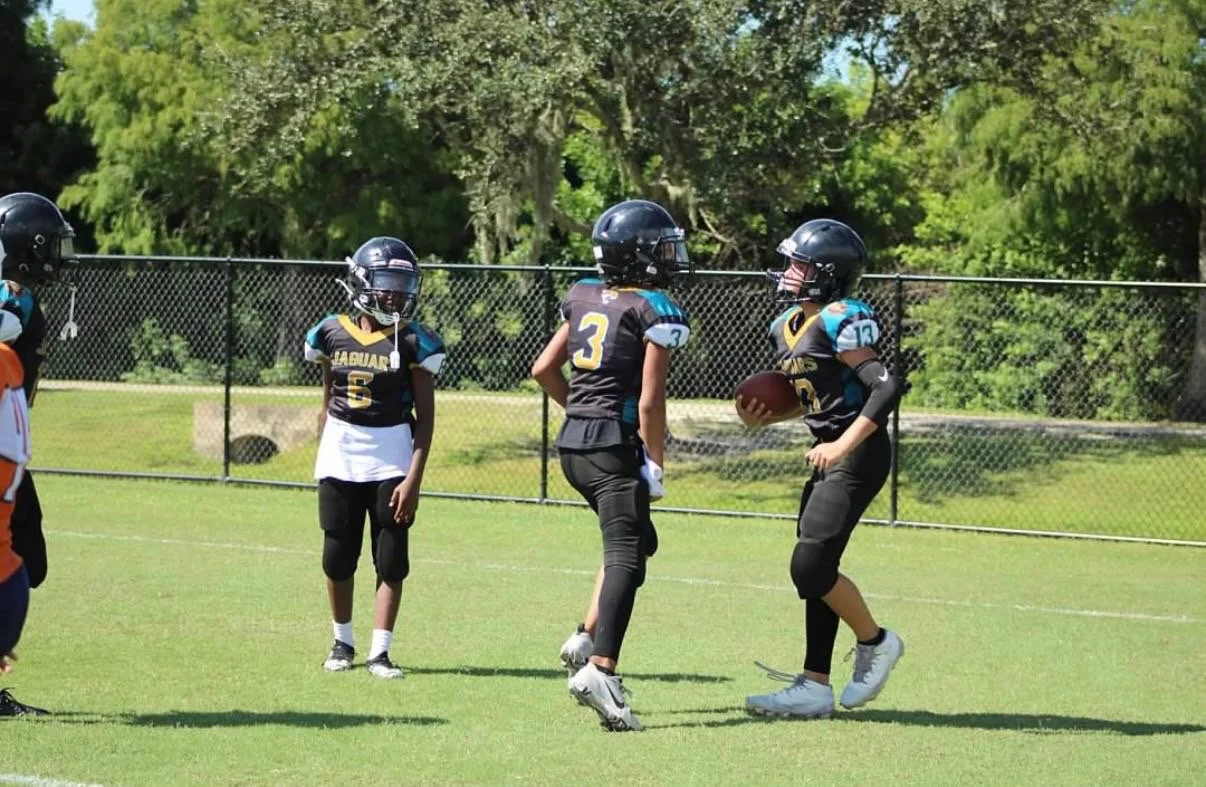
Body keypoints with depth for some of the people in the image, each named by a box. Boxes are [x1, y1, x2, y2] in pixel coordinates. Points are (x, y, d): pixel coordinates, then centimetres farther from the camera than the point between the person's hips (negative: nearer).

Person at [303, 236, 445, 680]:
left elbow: (426, 415, -6)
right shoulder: (333, 334, 1)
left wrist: (414, 478, -12)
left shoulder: (413, 342, -7)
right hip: (339, 458, 2)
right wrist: (324, 449, 13)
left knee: (391, 560, -2)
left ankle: (379, 651, 2)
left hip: (391, 458, -2)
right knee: (338, 558, 8)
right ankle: (342, 642, 24)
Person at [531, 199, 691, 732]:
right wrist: (655, 466, -6)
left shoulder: (583, 297, 12)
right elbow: (650, 399, -12)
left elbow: (543, 369, 17)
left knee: (638, 542, 23)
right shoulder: (657, 310, -7)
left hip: (573, 442, 8)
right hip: (615, 444, -8)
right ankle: (599, 668, -28)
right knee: (625, 556, -12)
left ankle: (587, 641, 11)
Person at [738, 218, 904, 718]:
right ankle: (814, 687, 12)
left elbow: (885, 388, -23)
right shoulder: (786, 326, 11)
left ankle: (876, 643, 10)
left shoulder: (840, 322, -17)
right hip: (831, 455, 10)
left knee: (810, 568, -11)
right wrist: (766, 417, 6)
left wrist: (842, 446, -27)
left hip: (857, 455, -10)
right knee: (815, 570, 8)